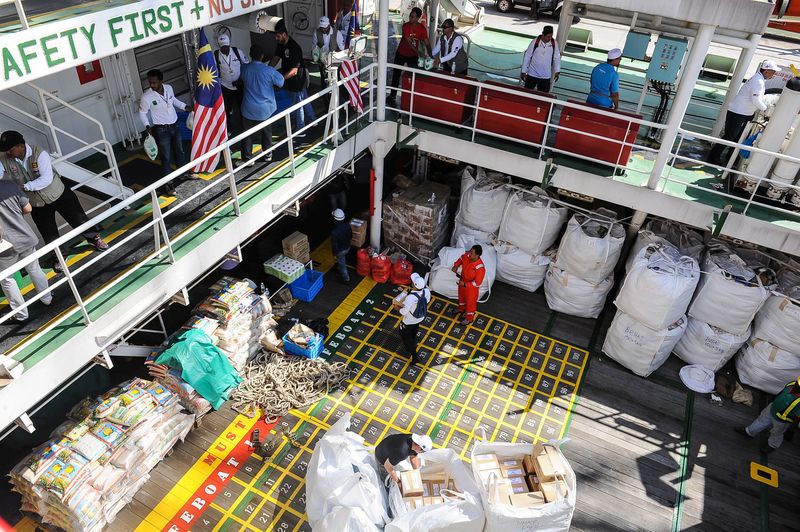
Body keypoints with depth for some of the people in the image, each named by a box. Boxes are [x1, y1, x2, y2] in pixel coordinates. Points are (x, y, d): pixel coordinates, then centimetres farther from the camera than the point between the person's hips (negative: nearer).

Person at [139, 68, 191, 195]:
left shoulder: (169, 87, -7)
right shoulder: (146, 96, -20)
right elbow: (142, 112, -7)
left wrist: (186, 107, 5)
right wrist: (147, 126, -20)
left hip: (175, 126, 5)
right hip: (161, 130, -5)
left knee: (179, 151, 23)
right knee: (166, 157, -1)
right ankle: (167, 184, 10)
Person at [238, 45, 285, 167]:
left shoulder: (244, 68, -8)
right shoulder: (269, 70, -16)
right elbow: (281, 82, -3)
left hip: (249, 109, 0)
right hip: (266, 108, 0)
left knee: (247, 133, 10)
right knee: (266, 132, 19)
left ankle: (247, 158, 14)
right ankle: (267, 155, 30)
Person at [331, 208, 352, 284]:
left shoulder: (334, 232, -36)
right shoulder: (347, 225, -19)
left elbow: (334, 244, -25)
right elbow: (351, 236, -1)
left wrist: (334, 253, -8)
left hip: (340, 250, -5)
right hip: (347, 247, 6)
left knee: (342, 264, 17)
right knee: (342, 260, 35)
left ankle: (346, 279, 34)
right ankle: (339, 265, 63)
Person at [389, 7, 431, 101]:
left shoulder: (422, 28, -16)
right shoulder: (405, 26, -21)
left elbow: (427, 43, -15)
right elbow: (409, 42, -28)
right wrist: (419, 53, -36)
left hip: (413, 55, 0)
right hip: (401, 54, 0)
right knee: (396, 75, 9)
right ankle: (392, 94, 24)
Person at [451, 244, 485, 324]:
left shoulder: (480, 268, -40)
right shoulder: (467, 256, -22)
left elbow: (477, 283, -30)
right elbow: (461, 258, 4)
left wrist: (465, 284, -35)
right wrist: (456, 265, -11)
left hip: (471, 287, -6)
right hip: (462, 282, 7)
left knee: (470, 303, 21)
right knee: (461, 297, 33)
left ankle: (469, 319, 47)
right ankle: (461, 310, 63)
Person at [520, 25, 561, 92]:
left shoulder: (554, 44, -4)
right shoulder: (535, 42, -10)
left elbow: (557, 58, 4)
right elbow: (527, 57, -4)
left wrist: (557, 71, -4)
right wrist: (523, 71, -3)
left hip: (546, 76, 1)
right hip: (532, 74, -1)